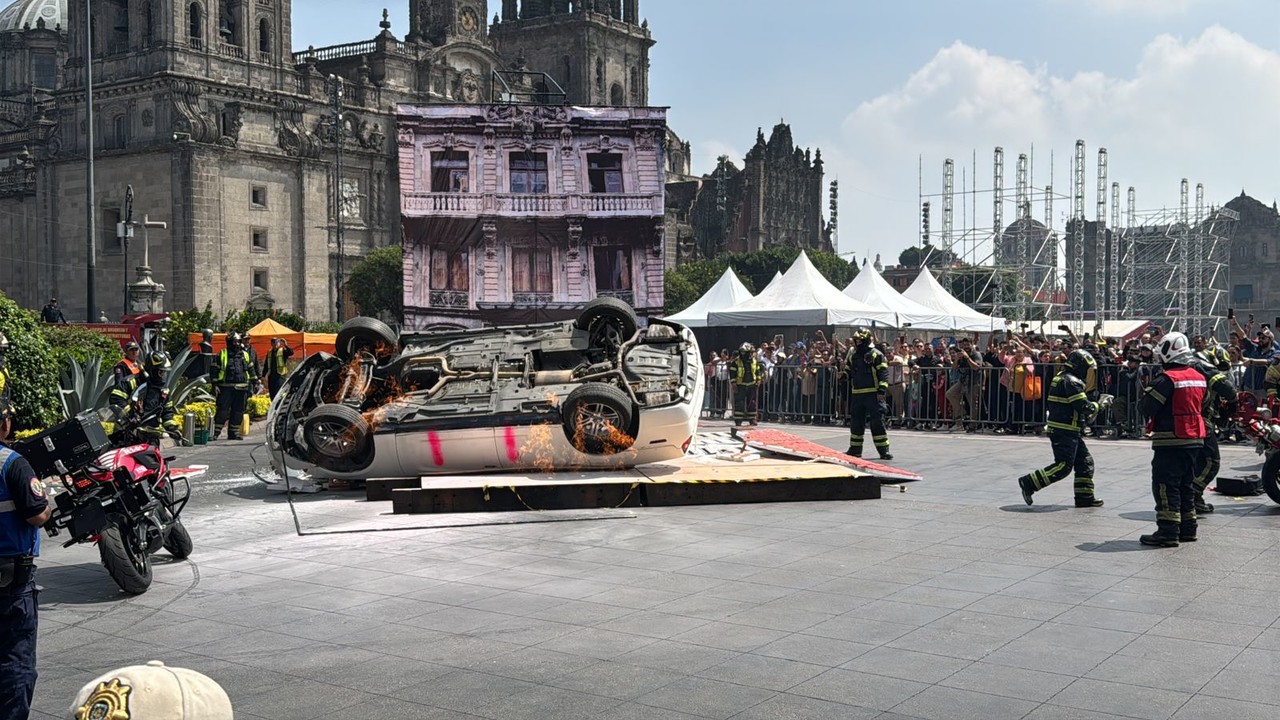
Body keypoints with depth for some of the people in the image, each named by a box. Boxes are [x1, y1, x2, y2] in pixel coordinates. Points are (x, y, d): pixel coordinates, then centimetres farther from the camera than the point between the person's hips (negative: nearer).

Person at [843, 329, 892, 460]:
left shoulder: (876, 355, -4)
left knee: (877, 421, -7)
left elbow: (883, 373, -9)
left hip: (873, 394, -6)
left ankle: (884, 450, -3)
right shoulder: (853, 356, 15)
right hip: (856, 394, 6)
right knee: (856, 422, 10)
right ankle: (855, 449, 20)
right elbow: (848, 370, 27)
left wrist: (881, 390, -15)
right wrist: (844, 374, 6)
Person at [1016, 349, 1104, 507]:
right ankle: (1029, 483, -9)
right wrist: (1099, 405, -2)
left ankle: (1085, 497, 17)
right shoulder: (1072, 381, -16)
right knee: (1064, 466, -11)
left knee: (1085, 462, 13)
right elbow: (1084, 407, -20)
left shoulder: (1061, 377, 15)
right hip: (1065, 431, -11)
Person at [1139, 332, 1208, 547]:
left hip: (1171, 442, -8)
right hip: (1195, 440, 8)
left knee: (1166, 485, -5)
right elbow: (1203, 407, 18)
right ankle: (1187, 528, 23)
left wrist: (1149, 390, 2)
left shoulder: (1167, 379, -17)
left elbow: (1148, 406, -15)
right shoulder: (1199, 378, 9)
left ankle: (1168, 532, -7)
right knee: (1186, 484, 17)